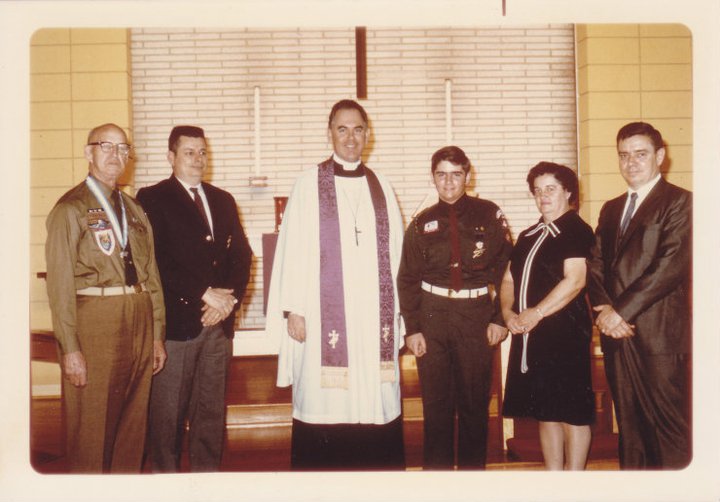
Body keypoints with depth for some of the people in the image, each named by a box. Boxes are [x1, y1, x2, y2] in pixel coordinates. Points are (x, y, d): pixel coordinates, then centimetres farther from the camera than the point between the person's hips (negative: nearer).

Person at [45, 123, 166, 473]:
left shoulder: (134, 210, 15)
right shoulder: (70, 210, -3)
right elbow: (59, 283, -9)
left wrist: (157, 335, 10)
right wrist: (70, 348, -13)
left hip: (140, 321, 6)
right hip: (95, 322, -5)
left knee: (133, 425, 12)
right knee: (91, 430, 4)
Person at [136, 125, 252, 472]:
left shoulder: (223, 200, 17)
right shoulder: (153, 199, 0)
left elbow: (241, 255, 12)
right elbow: (157, 260, -11)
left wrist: (229, 298, -4)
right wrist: (204, 294, -13)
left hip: (219, 323, 5)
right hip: (176, 322, -5)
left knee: (212, 410, 11)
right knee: (167, 414, 2)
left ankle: (208, 471, 22)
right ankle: (165, 472, 16)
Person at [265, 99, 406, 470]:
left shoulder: (381, 188, 12)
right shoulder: (309, 184, 2)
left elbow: (394, 253, 11)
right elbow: (293, 249, -1)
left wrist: (394, 312, 6)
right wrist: (293, 310, -7)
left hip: (375, 316, 3)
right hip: (324, 317, -3)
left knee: (376, 402, 3)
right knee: (324, 406, -1)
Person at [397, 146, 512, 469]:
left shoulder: (489, 215, 1)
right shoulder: (422, 224, 4)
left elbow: (506, 267, 1)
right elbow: (407, 279, 4)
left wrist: (500, 318, -4)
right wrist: (411, 328, -3)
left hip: (477, 315, 0)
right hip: (432, 316, 1)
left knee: (475, 403, 10)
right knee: (436, 405, 8)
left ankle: (473, 469, 27)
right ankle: (436, 469, 22)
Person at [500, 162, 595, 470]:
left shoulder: (577, 230, -4)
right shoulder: (528, 236, 18)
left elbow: (574, 281, -16)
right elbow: (509, 279, 17)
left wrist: (536, 313, -17)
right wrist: (508, 312, -1)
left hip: (565, 332, -7)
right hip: (529, 335, 7)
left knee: (571, 411, 0)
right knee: (544, 410, 12)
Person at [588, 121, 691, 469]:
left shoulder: (680, 202, -4)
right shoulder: (611, 209, 18)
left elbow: (671, 264, -15)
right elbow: (596, 264, 12)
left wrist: (622, 310, -15)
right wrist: (604, 308, -6)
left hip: (661, 335, -6)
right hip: (617, 334, 7)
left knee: (671, 426, -2)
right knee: (629, 426, 13)